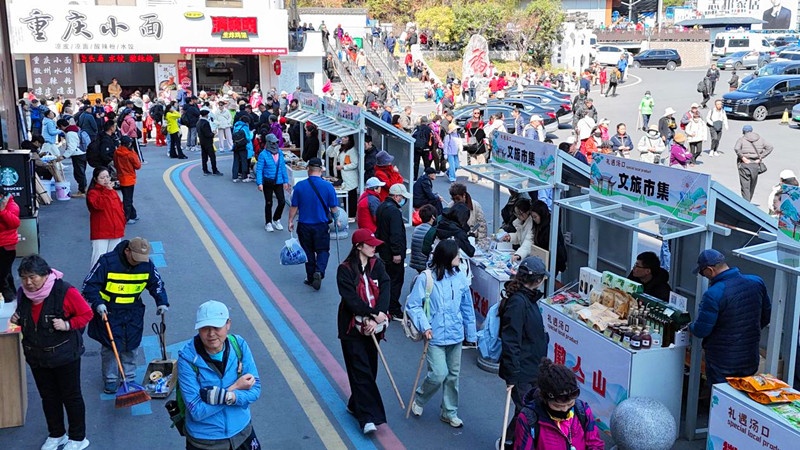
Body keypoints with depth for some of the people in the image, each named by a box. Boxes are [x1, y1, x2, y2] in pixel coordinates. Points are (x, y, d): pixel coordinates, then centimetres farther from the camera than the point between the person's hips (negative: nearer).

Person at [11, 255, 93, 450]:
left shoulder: (65, 291, -22)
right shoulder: (23, 293, -4)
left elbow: (86, 313, -14)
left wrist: (68, 325, -28)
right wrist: (18, 320, -6)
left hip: (65, 355, -6)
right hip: (37, 356, 6)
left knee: (71, 396, 9)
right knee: (48, 396, 19)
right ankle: (56, 434, 37)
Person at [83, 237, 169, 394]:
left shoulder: (147, 265, -8)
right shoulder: (107, 261, -20)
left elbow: (157, 284, 7)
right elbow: (90, 284, -15)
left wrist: (162, 302, -7)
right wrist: (97, 303, -27)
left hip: (133, 312, 3)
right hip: (108, 311, -3)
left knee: (131, 346, 9)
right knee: (110, 346, 1)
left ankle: (129, 378, 24)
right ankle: (109, 380, 16)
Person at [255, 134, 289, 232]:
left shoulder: (280, 153, 3)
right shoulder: (263, 155, -12)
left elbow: (283, 168, 10)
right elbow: (259, 169, -11)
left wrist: (286, 181, 11)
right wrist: (259, 183, -19)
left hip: (278, 182, 4)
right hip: (268, 182, -4)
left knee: (282, 202, 0)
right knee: (268, 203, 8)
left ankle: (276, 220, 24)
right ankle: (268, 223, 25)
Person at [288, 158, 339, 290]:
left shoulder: (299, 186, -8)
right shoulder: (328, 186, -10)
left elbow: (294, 207, -2)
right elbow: (334, 208, -4)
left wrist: (291, 221, 11)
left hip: (304, 225, 1)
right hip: (322, 225, -1)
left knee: (308, 252, 14)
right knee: (323, 250, 11)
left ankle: (311, 278, 20)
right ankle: (319, 271, -14)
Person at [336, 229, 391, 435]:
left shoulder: (377, 265, 4)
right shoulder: (345, 269, -10)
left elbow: (385, 289, -8)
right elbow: (350, 298, -18)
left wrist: (377, 315, -22)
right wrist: (368, 316, -22)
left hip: (373, 326, 5)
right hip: (353, 327, -5)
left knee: (370, 369, 12)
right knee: (361, 371, -6)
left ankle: (356, 405, 31)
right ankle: (368, 417, -6)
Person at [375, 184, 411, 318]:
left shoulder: (381, 207, 11)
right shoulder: (394, 211, -22)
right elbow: (396, 234, -27)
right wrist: (397, 253, -25)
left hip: (383, 250, 10)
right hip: (392, 252, -10)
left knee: (388, 278, 20)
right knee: (396, 280, -3)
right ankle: (394, 311, 1)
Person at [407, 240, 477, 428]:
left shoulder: (460, 278, -2)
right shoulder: (426, 278, -14)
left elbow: (467, 308, 7)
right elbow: (412, 305, -9)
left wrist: (471, 333, 11)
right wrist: (424, 325, -19)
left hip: (455, 335, 5)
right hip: (435, 335, -5)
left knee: (453, 375, 14)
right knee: (439, 374, -9)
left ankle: (449, 412, 31)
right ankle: (419, 399, 20)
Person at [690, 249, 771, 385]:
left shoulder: (713, 294, -25)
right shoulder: (756, 282, -5)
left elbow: (701, 331, -19)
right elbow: (766, 316, 9)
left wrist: (691, 327, 3)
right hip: (751, 361, 6)